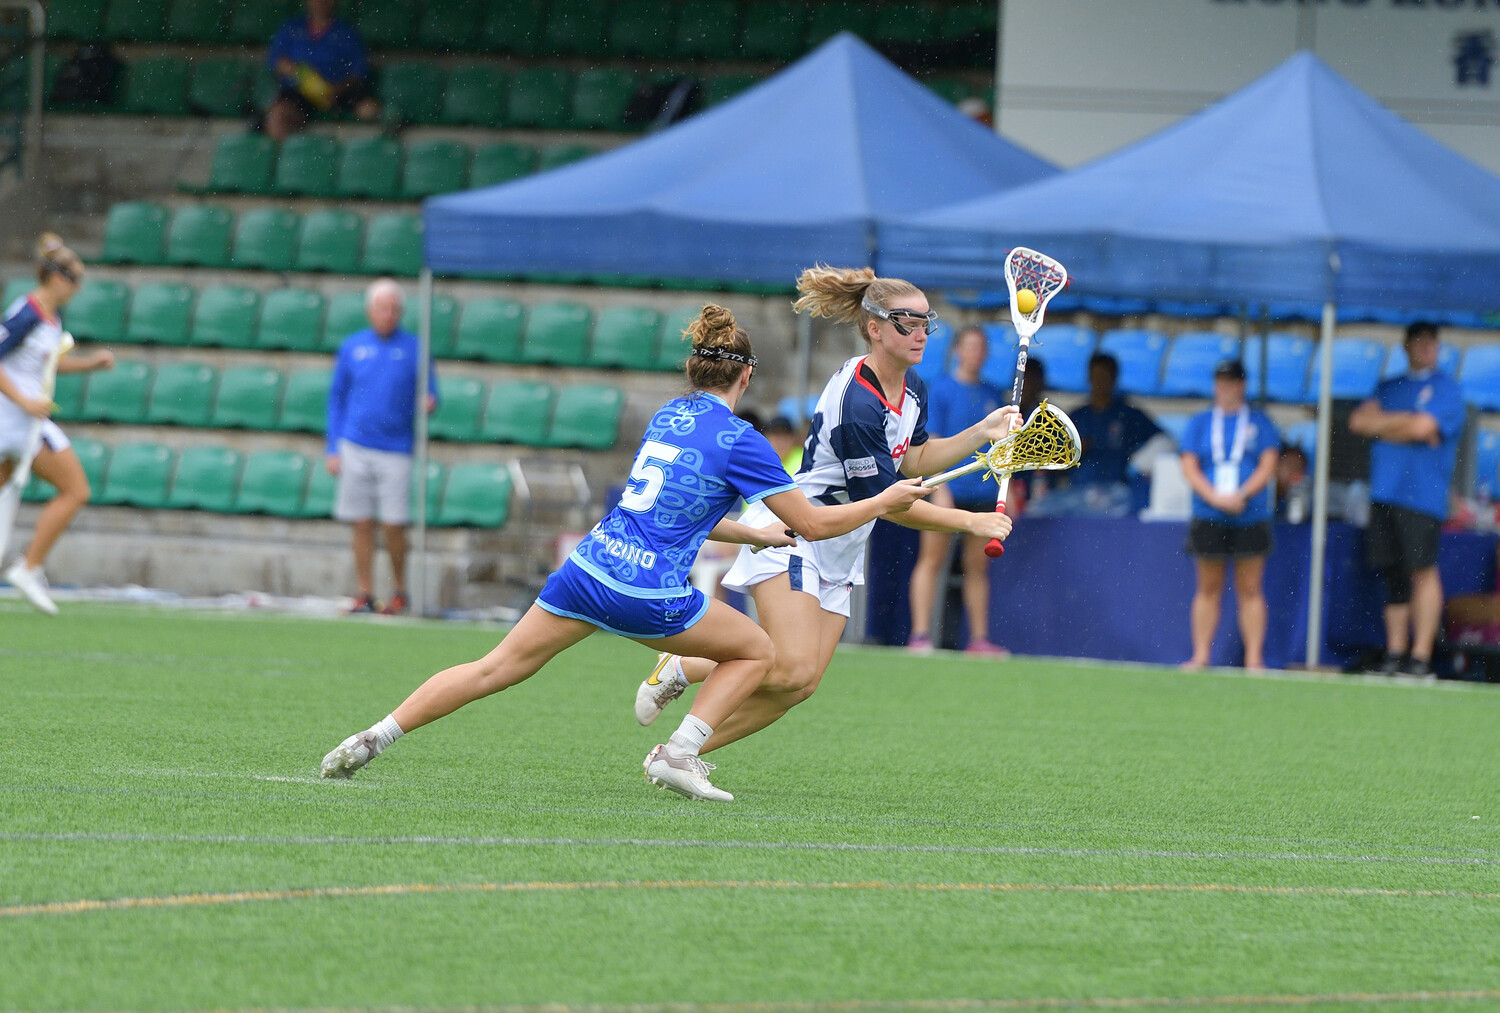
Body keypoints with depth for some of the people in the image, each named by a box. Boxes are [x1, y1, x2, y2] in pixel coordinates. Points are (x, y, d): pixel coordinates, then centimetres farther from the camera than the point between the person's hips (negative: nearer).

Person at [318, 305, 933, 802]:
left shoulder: (667, 416, 15)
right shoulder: (738, 440, -4)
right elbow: (813, 523, 0)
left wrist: (754, 534, 35)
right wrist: (883, 505, 13)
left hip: (588, 568, 6)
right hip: (649, 595, -6)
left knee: (494, 670, 10)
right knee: (756, 650, 15)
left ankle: (374, 738, 1)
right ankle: (679, 754, 1)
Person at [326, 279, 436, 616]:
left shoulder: (415, 348, 5)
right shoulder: (352, 347, 10)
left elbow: (429, 395, 10)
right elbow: (336, 398, 13)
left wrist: (428, 404, -16)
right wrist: (333, 449, 7)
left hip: (396, 450, -2)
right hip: (355, 448, 2)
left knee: (394, 525, -6)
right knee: (362, 525, 1)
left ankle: (399, 591, 10)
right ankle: (365, 594, 6)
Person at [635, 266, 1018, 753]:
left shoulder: (912, 388, 3)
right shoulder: (856, 405, -26)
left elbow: (913, 460, 19)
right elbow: (886, 501, -20)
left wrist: (982, 432, 7)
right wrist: (970, 522, -15)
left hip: (838, 555, 9)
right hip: (793, 535, -9)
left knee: (800, 686, -2)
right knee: (793, 670, -23)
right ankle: (680, 667, 2)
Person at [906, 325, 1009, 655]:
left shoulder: (993, 395, 12)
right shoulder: (941, 389, -2)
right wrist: (940, 487, -14)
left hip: (984, 491, 5)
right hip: (948, 489, -5)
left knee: (978, 567, 6)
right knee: (931, 560, -4)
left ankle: (979, 638, 9)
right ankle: (920, 635, -6)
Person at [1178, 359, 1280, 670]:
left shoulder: (1259, 423, 8)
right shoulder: (1199, 423, 10)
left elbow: (1268, 466, 1)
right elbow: (1189, 467, 3)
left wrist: (1242, 495, -13)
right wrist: (1215, 497, -12)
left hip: (1250, 518, -1)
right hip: (1208, 518, 1)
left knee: (1250, 589, -2)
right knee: (1208, 589, 3)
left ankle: (1254, 658, -2)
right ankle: (1200, 655, 6)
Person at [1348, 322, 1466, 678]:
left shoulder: (1446, 388, 4)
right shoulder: (1389, 388, 22)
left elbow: (1423, 427, -10)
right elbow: (1358, 421, 9)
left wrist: (1381, 424, 4)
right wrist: (1404, 422, -2)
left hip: (1422, 494, -5)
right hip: (1383, 494, 5)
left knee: (1422, 569, -9)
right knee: (1394, 575, 4)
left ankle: (1421, 656, -9)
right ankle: (1395, 655, 8)